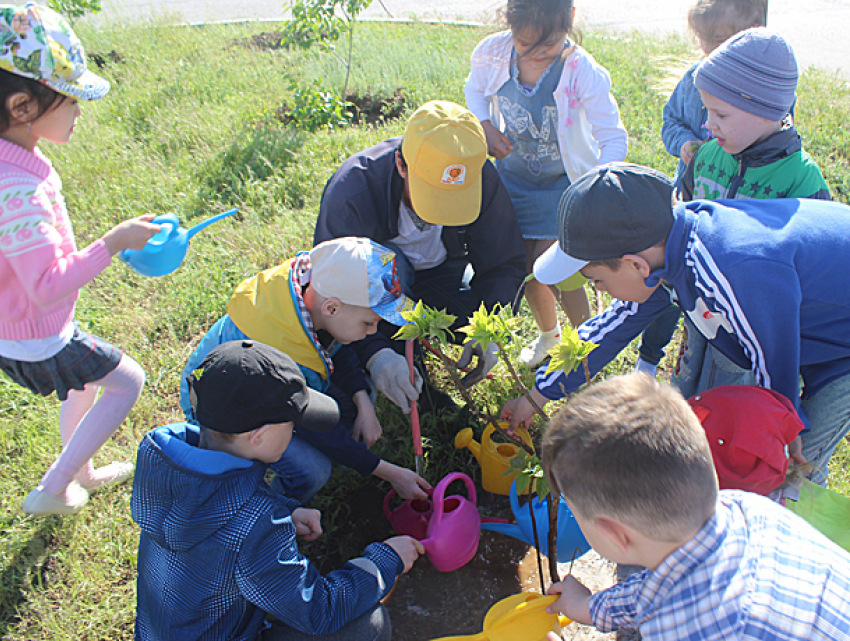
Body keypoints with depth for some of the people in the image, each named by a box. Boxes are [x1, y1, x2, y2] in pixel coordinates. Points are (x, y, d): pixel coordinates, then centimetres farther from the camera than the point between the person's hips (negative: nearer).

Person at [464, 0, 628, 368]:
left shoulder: (583, 72, -26)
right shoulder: (493, 54, -16)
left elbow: (614, 138, -23)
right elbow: (475, 89, 8)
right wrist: (485, 126, -12)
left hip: (565, 182, -4)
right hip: (514, 176, 4)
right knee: (526, 268, 9)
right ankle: (548, 333, 38)